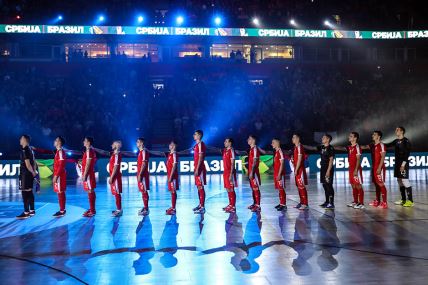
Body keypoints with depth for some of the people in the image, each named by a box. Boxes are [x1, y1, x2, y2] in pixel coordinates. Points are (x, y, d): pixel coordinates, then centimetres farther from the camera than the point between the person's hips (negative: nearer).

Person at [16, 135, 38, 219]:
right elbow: (34, 162, 17)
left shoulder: (24, 150, -16)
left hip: (25, 174, -9)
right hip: (29, 174, 9)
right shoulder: (30, 149, 13)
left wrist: (33, 172, -8)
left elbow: (27, 164, -19)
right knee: (29, 192, 13)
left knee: (25, 192, -6)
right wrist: (34, 171, 15)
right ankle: (32, 211, 19)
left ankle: (26, 213, -4)